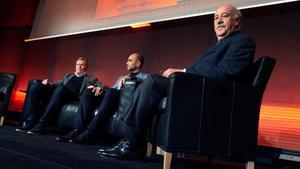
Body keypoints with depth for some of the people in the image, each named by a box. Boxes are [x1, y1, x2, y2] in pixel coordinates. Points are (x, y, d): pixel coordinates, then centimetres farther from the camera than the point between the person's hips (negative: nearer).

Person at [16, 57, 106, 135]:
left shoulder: (90, 79, 23)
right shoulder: (68, 75, 37)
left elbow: (103, 86, 10)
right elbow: (57, 84, 32)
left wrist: (99, 88, -15)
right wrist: (48, 84, 8)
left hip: (73, 96, -5)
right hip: (58, 93, 5)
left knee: (61, 89, -38)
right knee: (36, 87, -19)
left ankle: (41, 125, -38)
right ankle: (31, 122, -23)